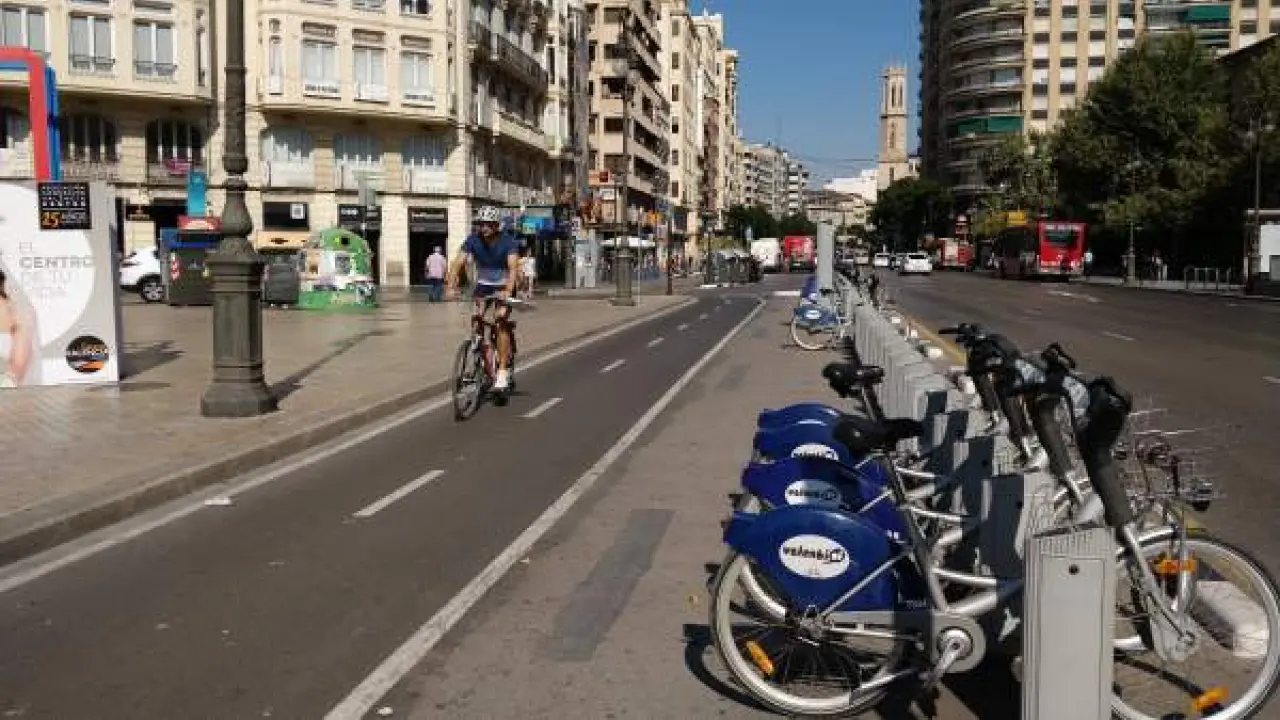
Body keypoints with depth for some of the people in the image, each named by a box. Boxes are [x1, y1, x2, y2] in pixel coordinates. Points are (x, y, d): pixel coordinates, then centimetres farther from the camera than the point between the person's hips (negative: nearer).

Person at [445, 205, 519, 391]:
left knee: (501, 323, -21)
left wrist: (508, 292, -49)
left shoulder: (507, 243, -20)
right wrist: (451, 287, -39)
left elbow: (513, 267, -33)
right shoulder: (473, 241, -14)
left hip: (503, 286, -3)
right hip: (483, 285, 3)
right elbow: (458, 263, -22)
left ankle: (503, 371, -20)